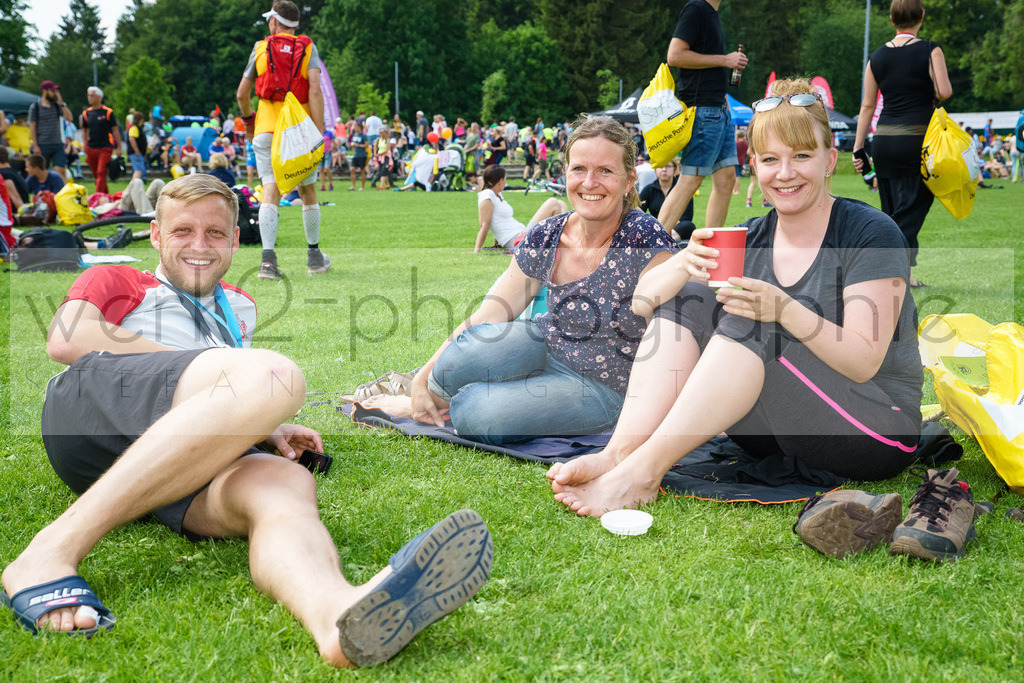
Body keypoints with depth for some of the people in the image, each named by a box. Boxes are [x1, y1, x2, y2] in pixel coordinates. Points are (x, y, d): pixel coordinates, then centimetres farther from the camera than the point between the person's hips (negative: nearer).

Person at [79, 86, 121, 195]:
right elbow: (85, 131, 18)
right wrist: (85, 148, 13)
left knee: (101, 173, -13)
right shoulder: (86, 113, 9)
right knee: (96, 175, 10)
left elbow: (115, 130, 1)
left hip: (105, 148, -5)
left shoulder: (108, 112, -2)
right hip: (91, 148, 5)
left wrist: (119, 147, -2)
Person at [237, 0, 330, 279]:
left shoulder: (261, 48, 7)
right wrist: (318, 131, -12)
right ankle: (314, 256, 23)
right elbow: (315, 91, -11)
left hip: (266, 128, 0)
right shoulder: (308, 48, 3)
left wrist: (248, 119, 27)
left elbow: (242, 93, 9)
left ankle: (268, 258, -18)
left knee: (270, 191, -4)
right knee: (308, 191, 13)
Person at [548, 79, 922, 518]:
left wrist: (785, 309, -33)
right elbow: (642, 302, -3)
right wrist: (685, 262, -24)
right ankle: (619, 453, -27)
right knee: (687, 297, -11)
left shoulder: (872, 234, -9)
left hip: (880, 431, -5)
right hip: (782, 433, 5)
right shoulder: (751, 238, 5)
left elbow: (865, 362, -18)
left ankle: (642, 470, -33)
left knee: (750, 322, -29)